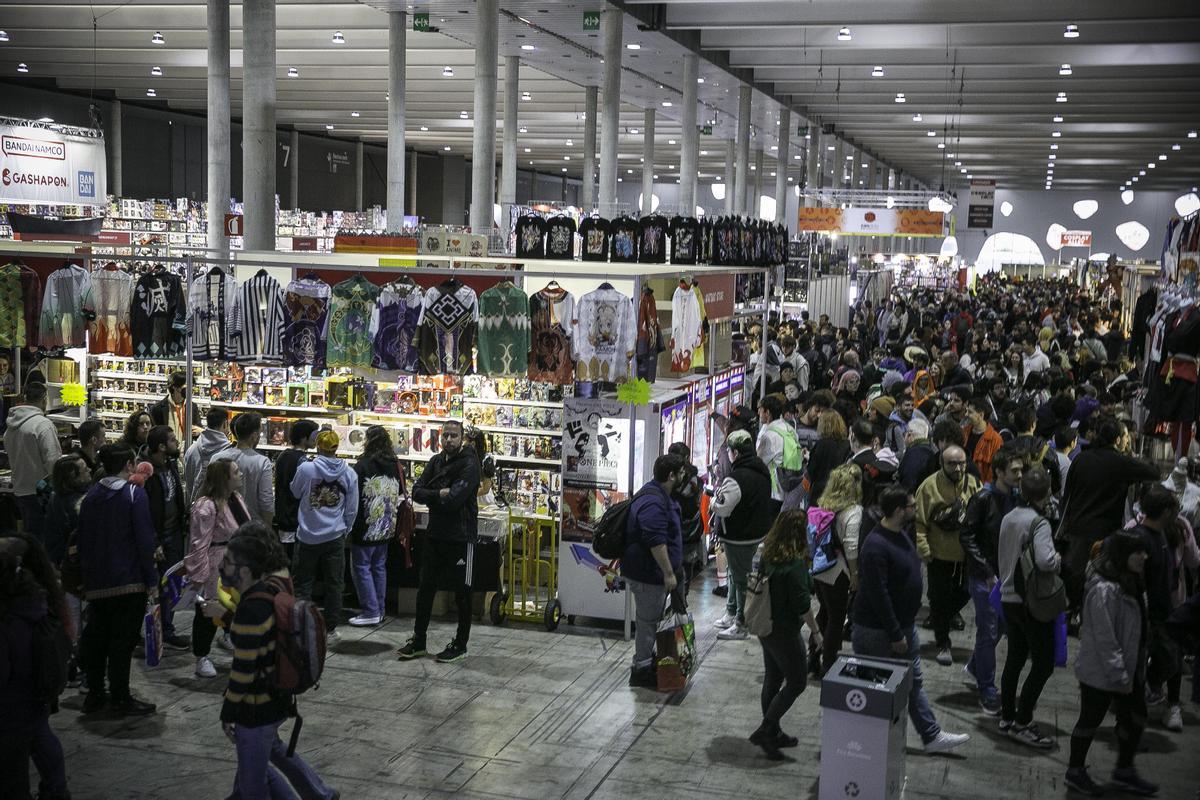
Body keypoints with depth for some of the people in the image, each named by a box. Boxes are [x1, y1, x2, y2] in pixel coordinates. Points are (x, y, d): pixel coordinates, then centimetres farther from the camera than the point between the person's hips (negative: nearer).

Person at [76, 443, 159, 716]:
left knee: (96, 637, 15)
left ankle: (95, 694, 24)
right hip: (129, 581, -6)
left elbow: (82, 540, 12)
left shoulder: (91, 496, 7)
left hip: (96, 582, 6)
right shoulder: (134, 494, -11)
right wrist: (152, 580, -9)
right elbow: (144, 540, -15)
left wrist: (87, 576, 20)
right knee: (122, 641, 1)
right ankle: (120, 699, 7)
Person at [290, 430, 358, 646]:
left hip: (308, 537, -1)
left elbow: (295, 493, 8)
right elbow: (352, 509, 3)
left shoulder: (306, 469, -12)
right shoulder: (349, 474, -5)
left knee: (303, 584, 10)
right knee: (334, 584, 11)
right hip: (335, 537, 1)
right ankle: (330, 630, 15)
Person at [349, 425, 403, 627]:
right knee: (379, 567, 16)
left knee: (361, 566, 3)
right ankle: (380, 610, 21)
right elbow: (402, 496, 9)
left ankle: (371, 612, 1)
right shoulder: (396, 466, 3)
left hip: (365, 528, -6)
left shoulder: (362, 466, -16)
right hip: (386, 528, 6)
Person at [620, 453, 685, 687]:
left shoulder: (659, 495, 13)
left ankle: (646, 662, 29)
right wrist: (668, 573, -25)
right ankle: (641, 670, 7)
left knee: (651, 619, 18)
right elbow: (656, 542, -29)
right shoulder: (653, 503, -23)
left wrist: (671, 569, 29)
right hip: (647, 574, -11)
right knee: (648, 620, -2)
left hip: (650, 571, 11)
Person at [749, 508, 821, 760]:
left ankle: (772, 733, 29)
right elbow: (802, 605, -21)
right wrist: (816, 631, -8)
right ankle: (764, 731, 5)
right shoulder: (795, 564, -23)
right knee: (796, 683, 6)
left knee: (772, 680, 18)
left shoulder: (767, 555, 0)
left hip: (765, 627, 8)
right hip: (785, 632, -8)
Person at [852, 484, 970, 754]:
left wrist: (903, 629, 18)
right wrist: (895, 635, -23)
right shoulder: (875, 546, -27)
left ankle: (932, 736, 29)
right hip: (877, 631, -9)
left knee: (914, 683, 18)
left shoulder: (901, 535, 5)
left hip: (904, 625, 9)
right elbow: (877, 594, -27)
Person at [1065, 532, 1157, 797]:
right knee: (1091, 719, 7)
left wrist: (1134, 670, 17)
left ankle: (1125, 771, 33)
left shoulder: (1131, 584, 6)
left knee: (1135, 718, 16)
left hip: (1128, 670, 9)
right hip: (1100, 673, -9)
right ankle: (1075, 772, 24)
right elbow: (1105, 638, -26)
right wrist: (1119, 675, -23)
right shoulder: (1105, 589, -26)